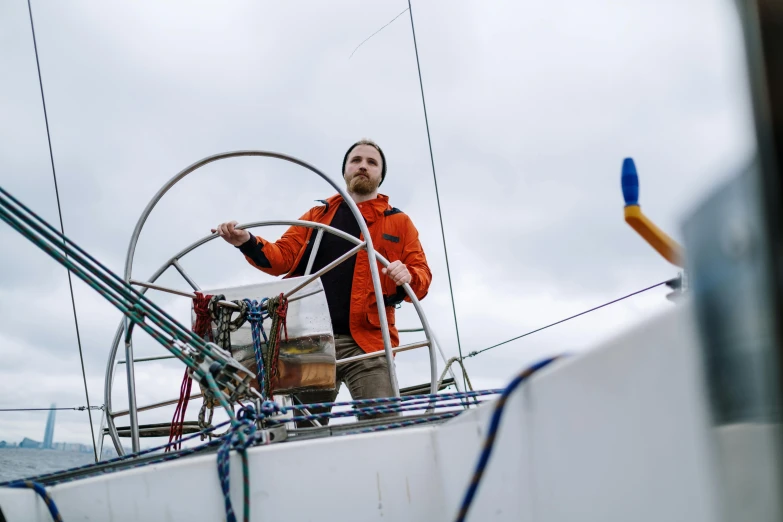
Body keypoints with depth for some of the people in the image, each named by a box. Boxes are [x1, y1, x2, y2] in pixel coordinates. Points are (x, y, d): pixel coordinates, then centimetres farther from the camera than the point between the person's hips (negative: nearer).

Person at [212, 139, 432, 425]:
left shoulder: (398, 222, 13)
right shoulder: (318, 215, 19)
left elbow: (422, 276, 6)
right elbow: (283, 257, 12)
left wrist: (407, 277, -18)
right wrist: (247, 242, -7)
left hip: (365, 341, -2)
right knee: (308, 430, 8)